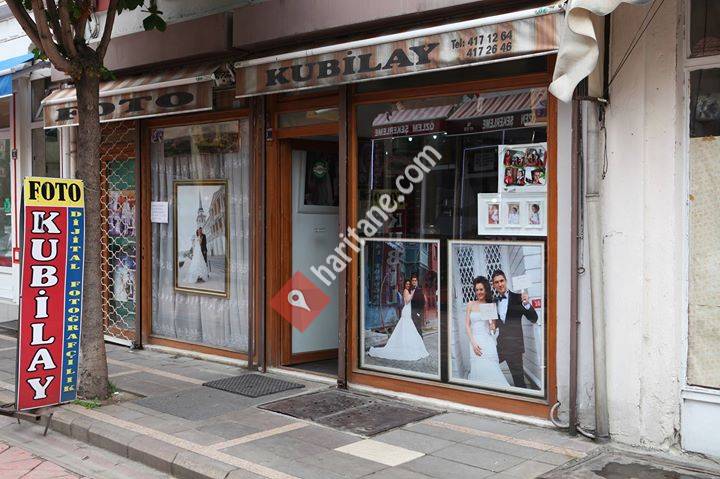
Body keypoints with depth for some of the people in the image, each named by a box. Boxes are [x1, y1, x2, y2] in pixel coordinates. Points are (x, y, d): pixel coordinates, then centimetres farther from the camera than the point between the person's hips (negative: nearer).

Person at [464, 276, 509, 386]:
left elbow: (494, 327, 13)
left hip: (489, 341, 0)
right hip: (476, 341, 0)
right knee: (479, 370, -3)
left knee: (491, 370, -6)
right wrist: (473, 343, -7)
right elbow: (467, 325, 4)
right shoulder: (471, 304, 7)